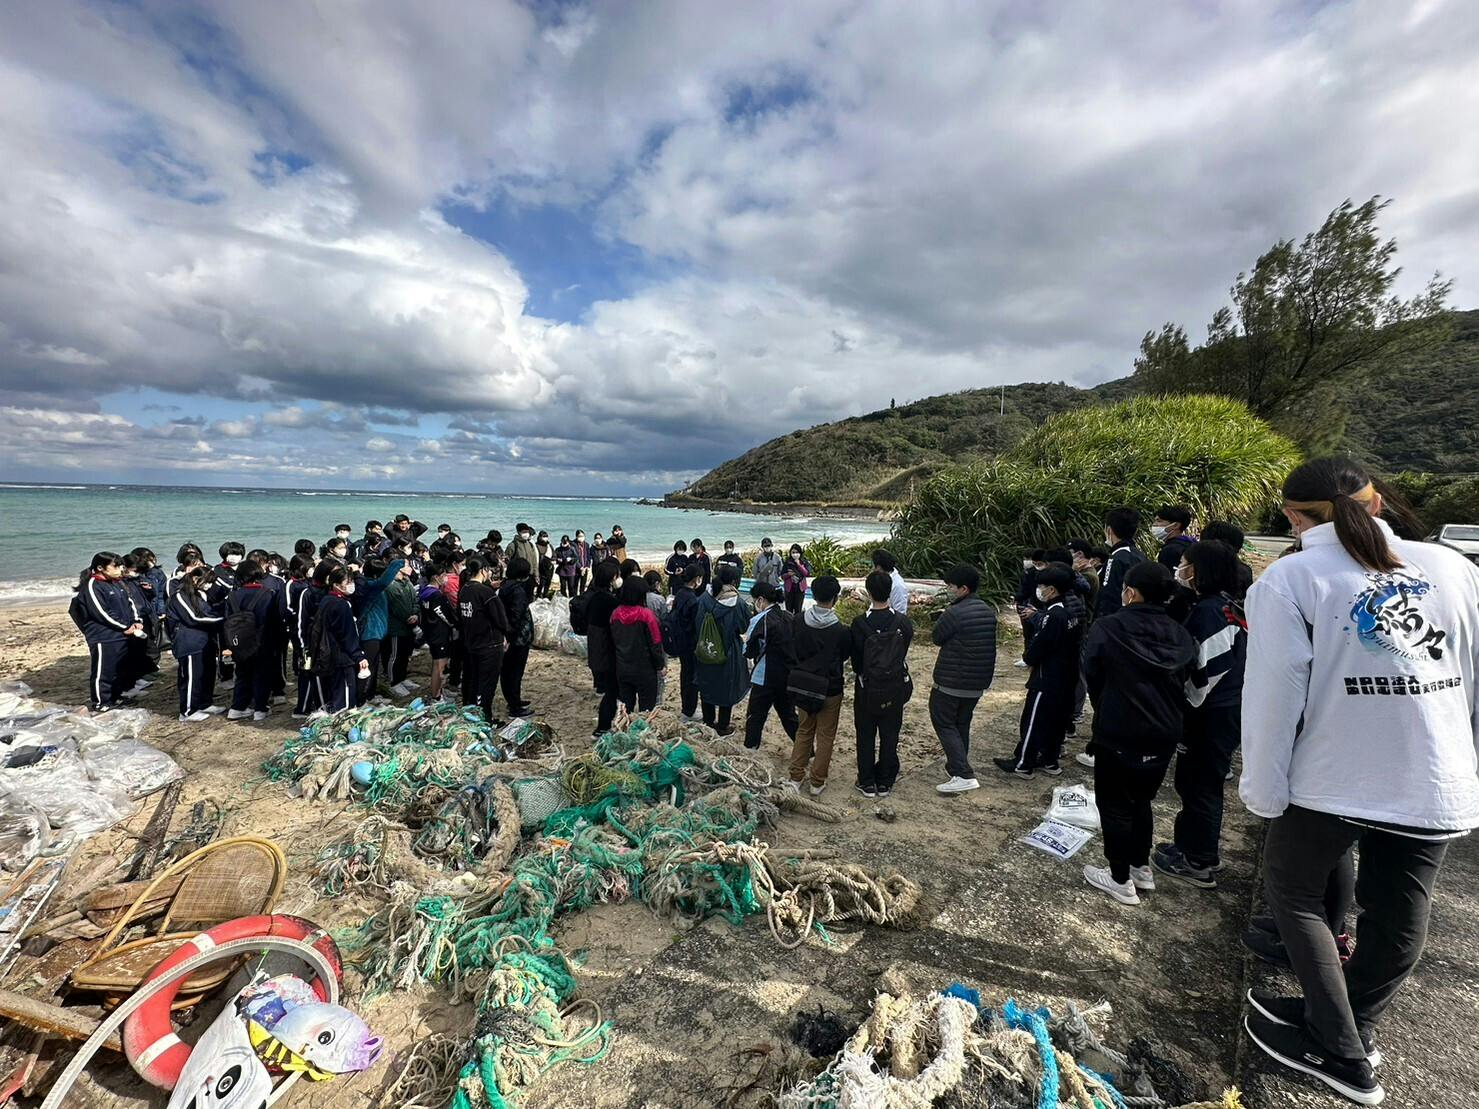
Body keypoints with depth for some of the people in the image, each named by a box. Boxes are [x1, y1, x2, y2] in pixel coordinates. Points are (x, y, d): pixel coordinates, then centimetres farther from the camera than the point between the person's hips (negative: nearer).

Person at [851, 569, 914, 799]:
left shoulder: (860, 623, -19)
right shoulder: (903, 623, -12)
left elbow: (856, 659, -10)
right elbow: (904, 653, -3)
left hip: (867, 688, -2)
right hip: (895, 688, 2)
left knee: (866, 736, 13)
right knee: (890, 736, 15)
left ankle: (867, 783, 21)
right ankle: (885, 782, 25)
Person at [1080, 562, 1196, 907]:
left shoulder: (1108, 627, -15)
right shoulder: (1179, 635, 0)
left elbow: (1091, 675, -7)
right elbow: (1184, 679, 5)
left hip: (1119, 732, -5)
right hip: (1164, 733, 6)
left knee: (1115, 804, 9)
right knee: (1141, 800, 23)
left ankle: (1121, 879, 18)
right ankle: (1141, 866, 34)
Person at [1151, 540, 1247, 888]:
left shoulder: (1208, 610, -20)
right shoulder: (1232, 607, 9)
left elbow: (1206, 670, -22)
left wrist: (1186, 707, -12)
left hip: (1210, 713, -9)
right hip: (1229, 710, 9)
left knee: (1197, 782, 3)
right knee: (1206, 780, 20)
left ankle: (1198, 862, 15)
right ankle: (1200, 848, 33)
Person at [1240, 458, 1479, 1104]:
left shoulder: (1290, 579, -11)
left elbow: (1274, 696, -14)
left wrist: (1263, 793, -5)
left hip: (1332, 781, -4)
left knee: (1292, 891, 19)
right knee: (1397, 917, 19)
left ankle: (1341, 1053, 23)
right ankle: (1348, 1027, 39)